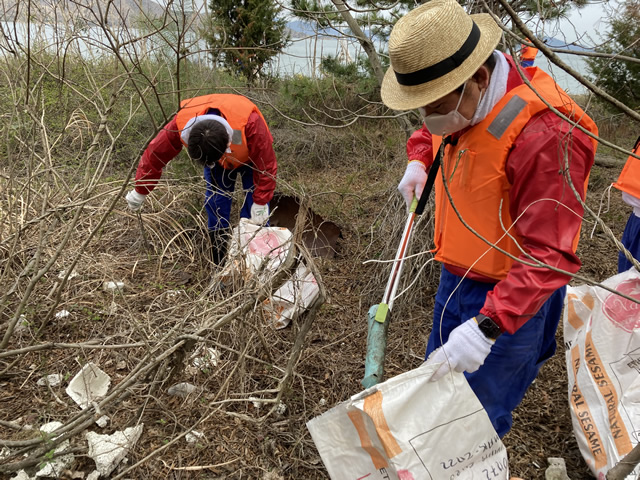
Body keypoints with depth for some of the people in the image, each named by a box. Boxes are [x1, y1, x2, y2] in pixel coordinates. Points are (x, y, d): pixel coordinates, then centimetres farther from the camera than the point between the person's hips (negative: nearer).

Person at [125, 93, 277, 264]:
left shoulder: (251, 123, -47)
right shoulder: (182, 123, -38)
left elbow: (266, 165, -32)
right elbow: (155, 155, -22)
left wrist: (260, 204, -27)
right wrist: (140, 192, -10)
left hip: (250, 157, -2)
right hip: (217, 156, 3)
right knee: (215, 204, -4)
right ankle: (218, 265, 10)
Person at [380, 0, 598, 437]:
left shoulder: (544, 134, -30)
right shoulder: (461, 103, -3)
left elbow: (548, 256, -30)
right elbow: (428, 134, 23)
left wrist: (487, 327, -36)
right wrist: (418, 162, 2)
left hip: (512, 298, -8)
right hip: (456, 278, 9)